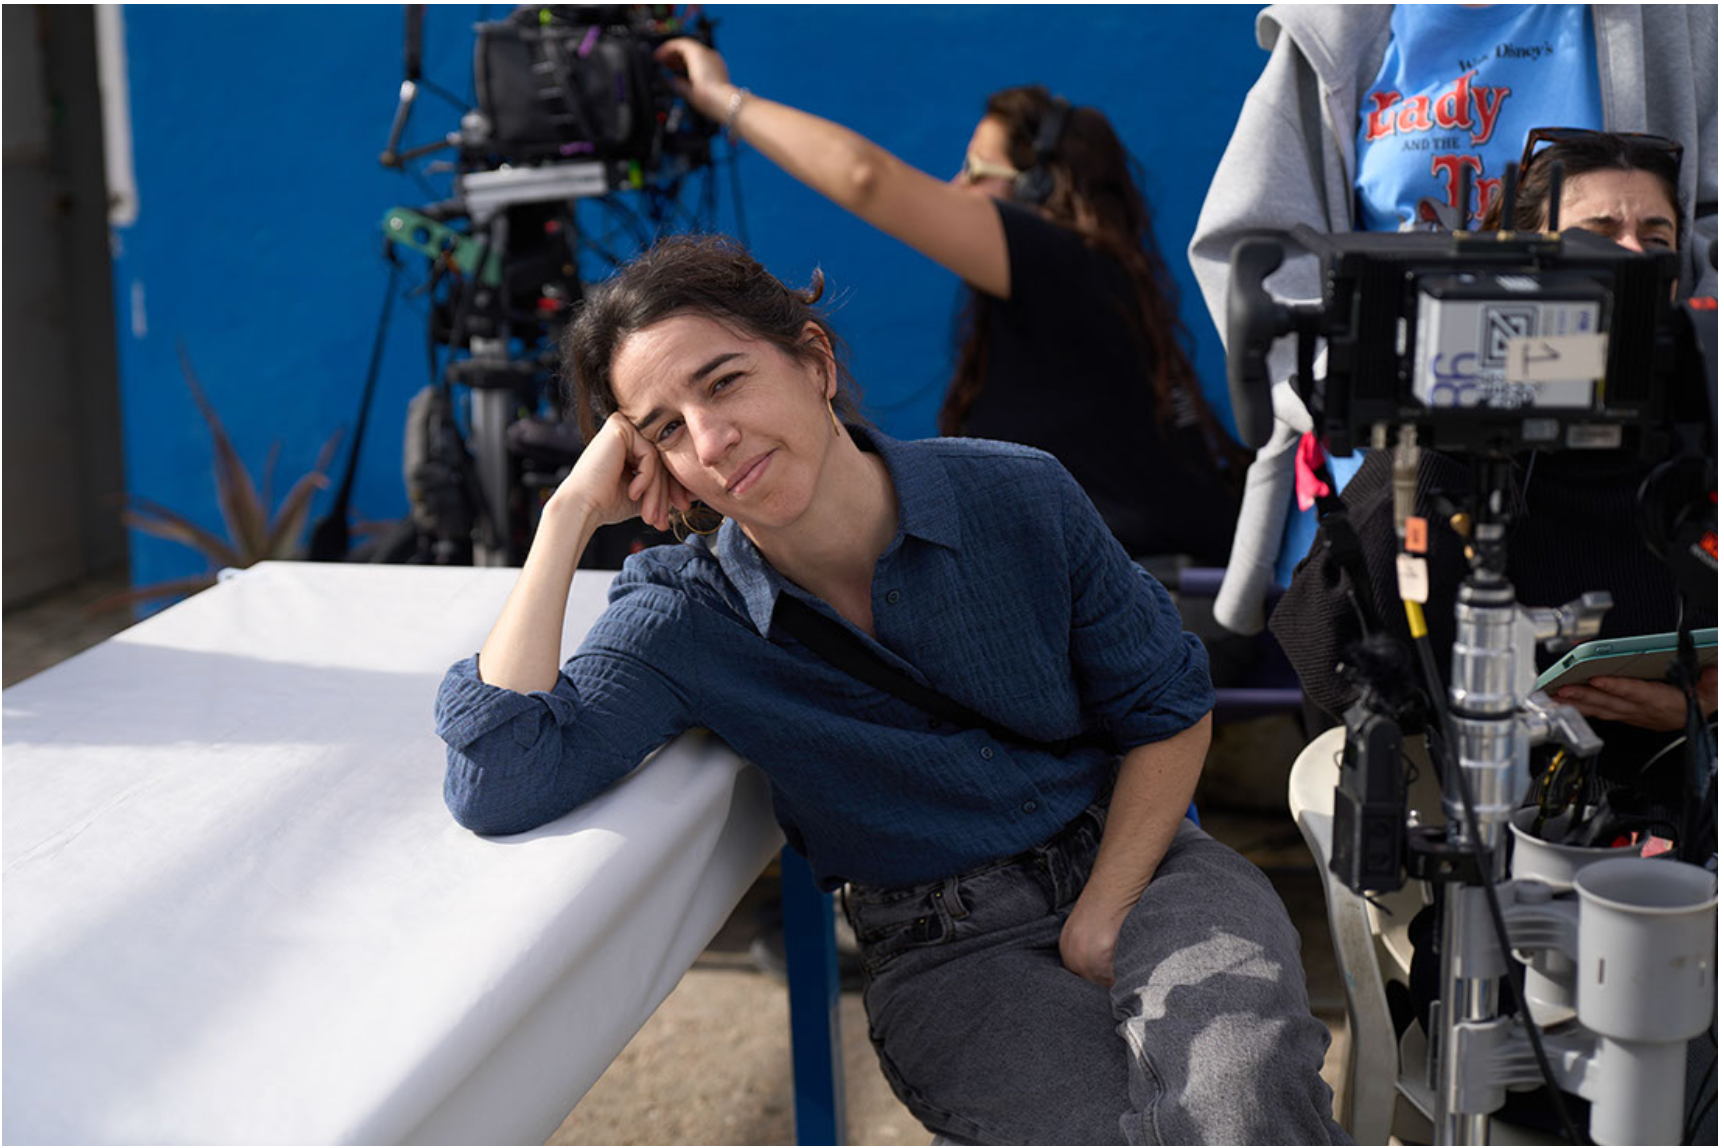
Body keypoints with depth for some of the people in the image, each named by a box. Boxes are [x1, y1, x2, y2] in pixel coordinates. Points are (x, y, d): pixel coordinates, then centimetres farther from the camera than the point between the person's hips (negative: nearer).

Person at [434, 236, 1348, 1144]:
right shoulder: (682, 622, -11)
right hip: (947, 957, -1)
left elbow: (1168, 711, 4)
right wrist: (570, 513, -22)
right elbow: (497, 789, -27)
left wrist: (1099, 921, -9)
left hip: (1131, 864, 1)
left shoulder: (1020, 498, -7)